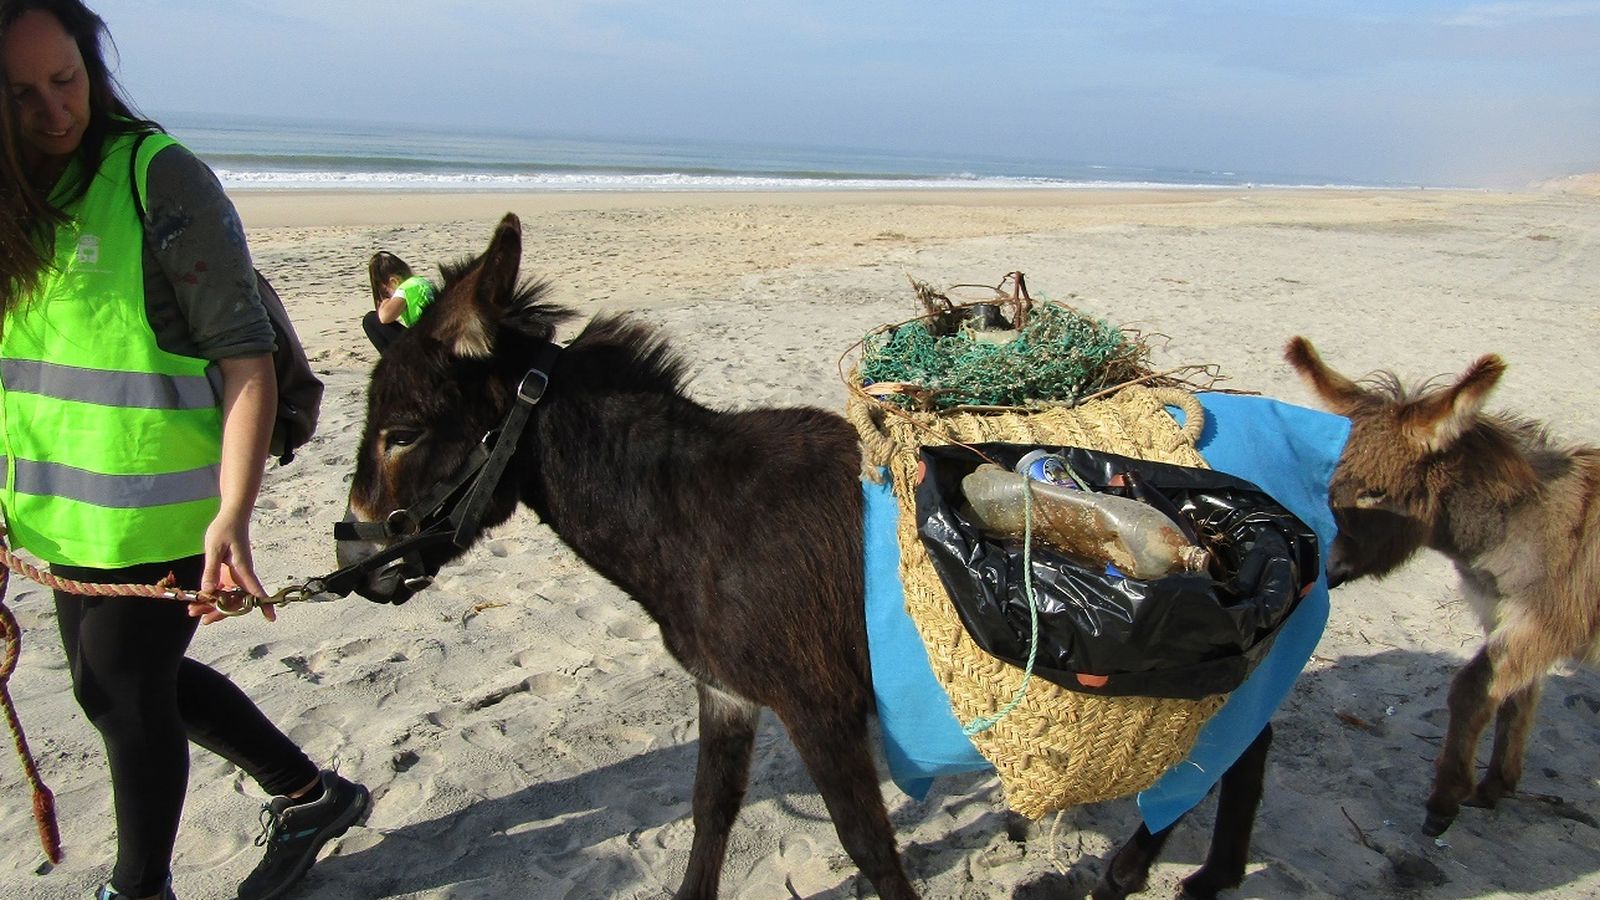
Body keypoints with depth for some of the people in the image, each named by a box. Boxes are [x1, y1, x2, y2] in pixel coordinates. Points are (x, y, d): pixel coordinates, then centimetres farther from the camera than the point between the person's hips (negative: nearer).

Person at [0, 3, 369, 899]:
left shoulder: (159, 176, -16)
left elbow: (245, 358, -21)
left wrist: (231, 518, -29)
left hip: (157, 511, -8)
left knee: (124, 691, 7)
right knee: (116, 679, 20)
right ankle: (311, 792, 37)